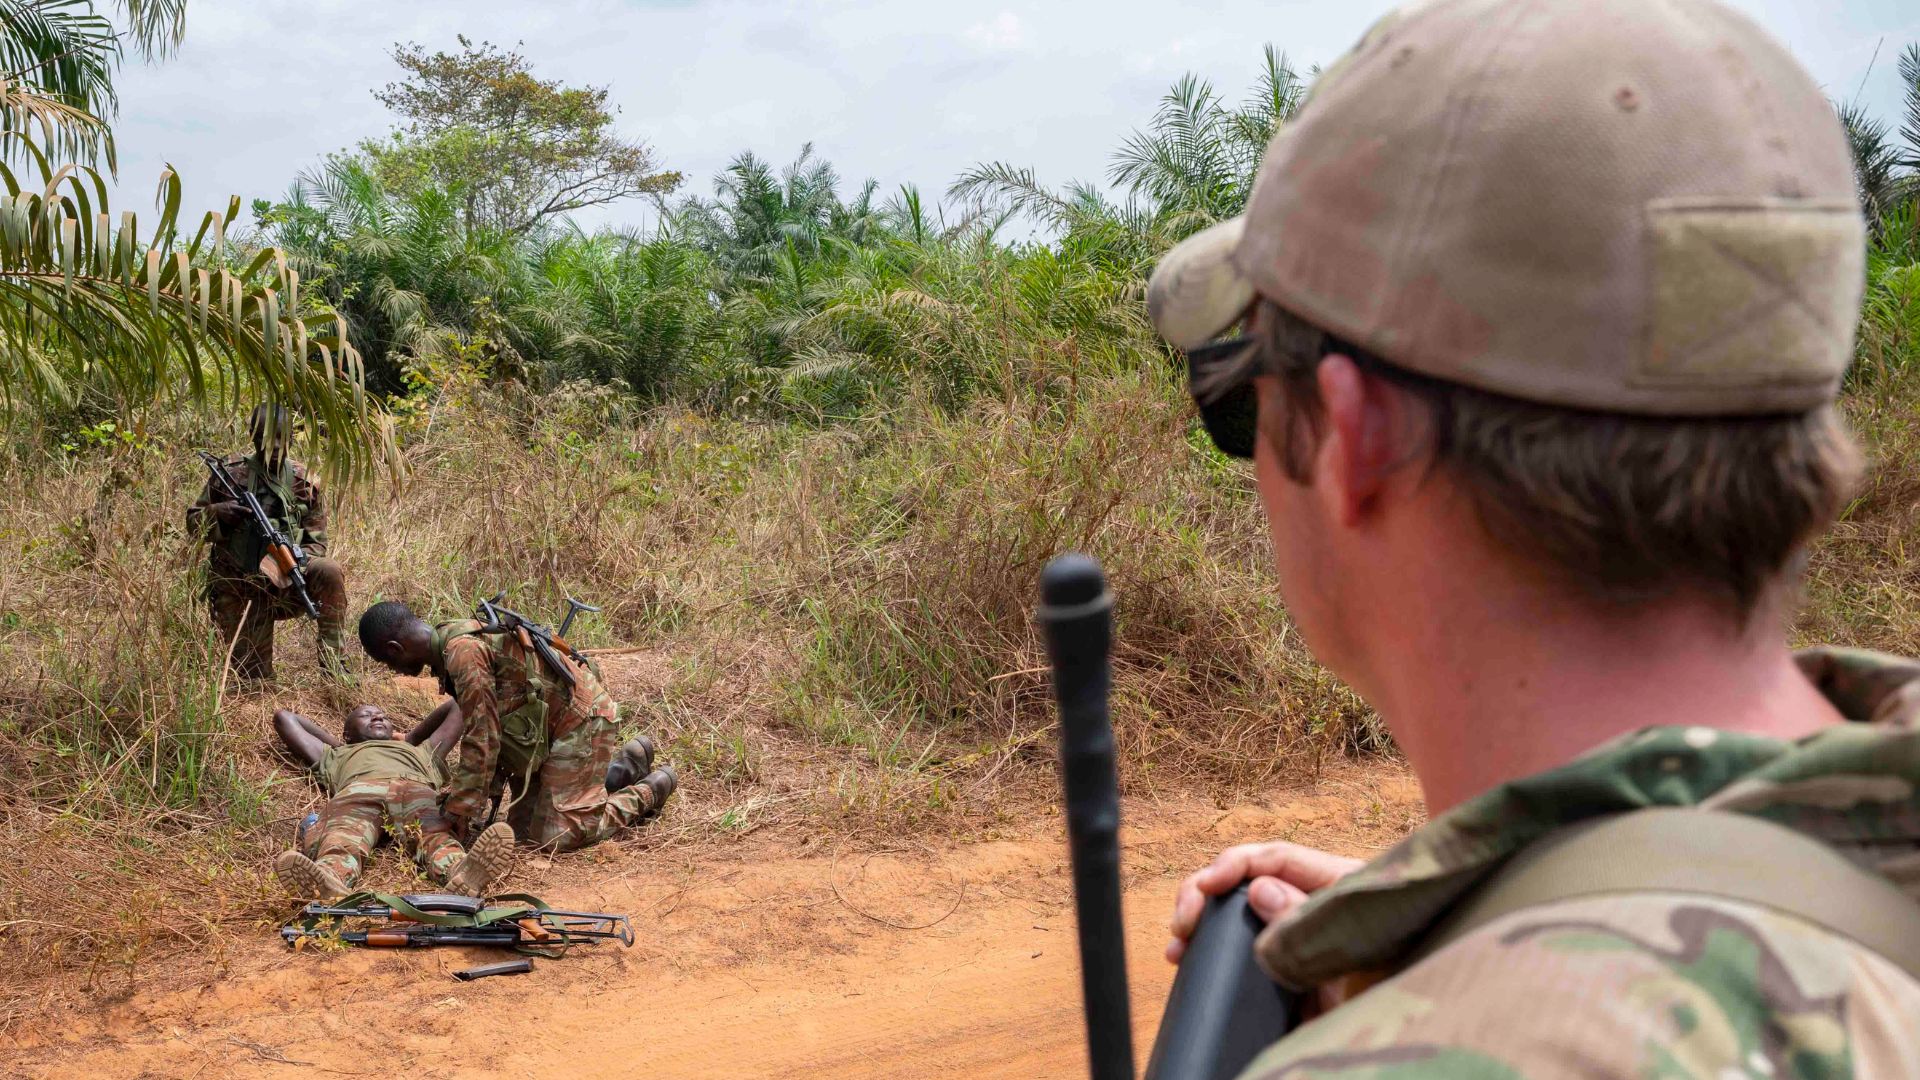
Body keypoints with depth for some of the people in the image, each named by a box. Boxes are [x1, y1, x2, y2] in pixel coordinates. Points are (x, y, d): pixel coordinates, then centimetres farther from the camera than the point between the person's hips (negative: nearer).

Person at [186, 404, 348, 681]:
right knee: (253, 678, -4)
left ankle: (331, 666, -25)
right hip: (240, 595, 0)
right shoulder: (230, 473, -4)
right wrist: (217, 512, -21)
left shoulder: (304, 483, -2)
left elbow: (317, 541, 3)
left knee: (330, 572, -30)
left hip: (286, 586, 0)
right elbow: (193, 521, 3)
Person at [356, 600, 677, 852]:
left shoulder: (463, 652, -23)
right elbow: (490, 729, 15)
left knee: (559, 837, -13)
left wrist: (458, 815, -15)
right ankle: (623, 768, 23)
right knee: (524, 828, 10)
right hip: (547, 727, 10)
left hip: (581, 719, -10)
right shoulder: (453, 641, 9)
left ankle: (649, 792, 8)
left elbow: (482, 740, -22)